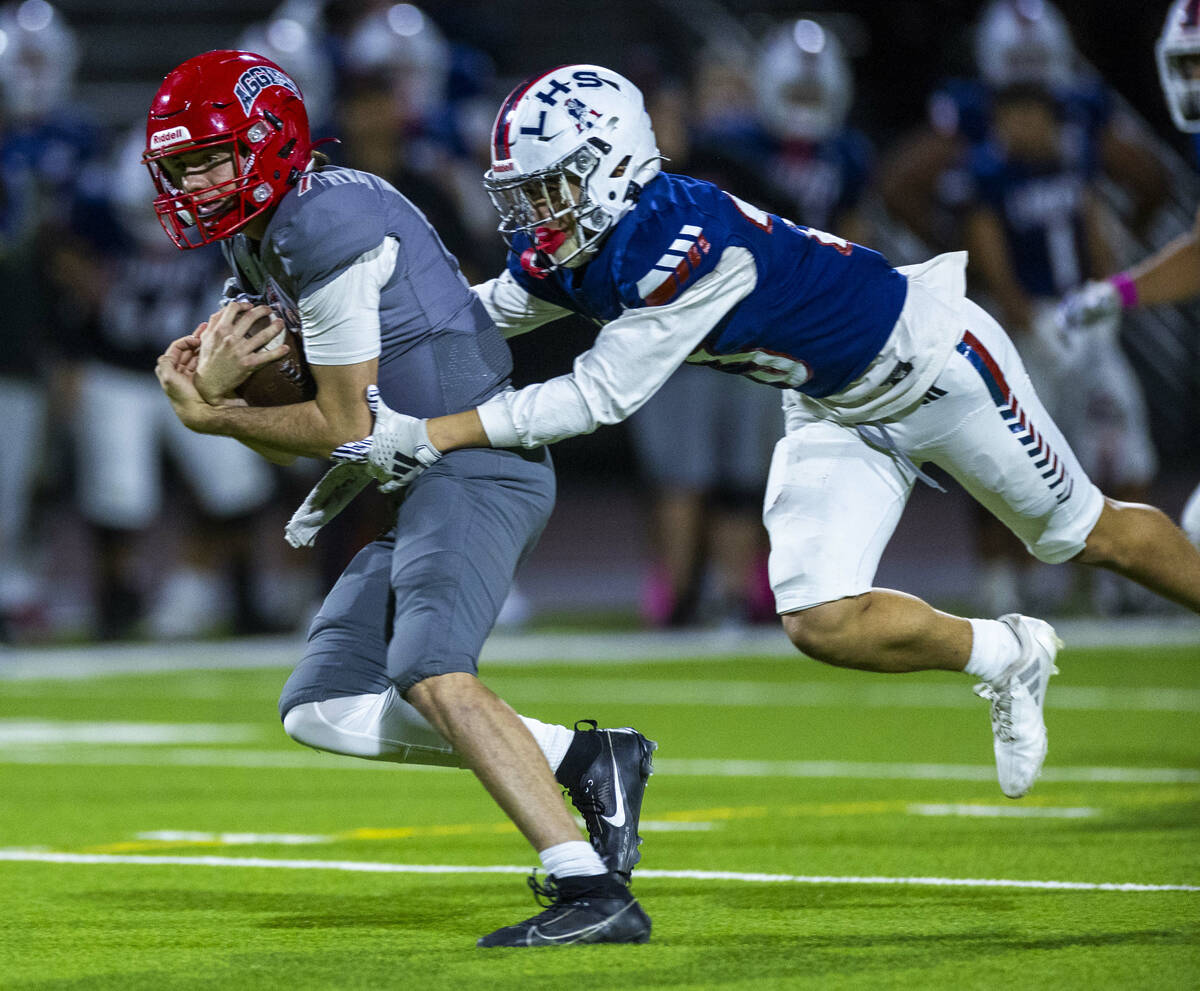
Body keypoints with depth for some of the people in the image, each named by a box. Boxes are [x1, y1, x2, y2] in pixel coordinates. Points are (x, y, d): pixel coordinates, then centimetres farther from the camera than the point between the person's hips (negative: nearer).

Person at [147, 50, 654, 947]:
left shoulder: (327, 221, -14)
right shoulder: (258, 245, 17)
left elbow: (345, 429, -12)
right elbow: (291, 442, 20)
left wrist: (210, 415, -1)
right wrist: (216, 386, 1)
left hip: (473, 466, -11)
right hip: (415, 491, 11)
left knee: (431, 671, -29)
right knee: (321, 708, 4)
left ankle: (594, 893, -34)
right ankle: (583, 760, 2)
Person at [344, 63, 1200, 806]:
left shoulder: (686, 239, -38)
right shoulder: (559, 254, -13)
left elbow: (601, 397, -35)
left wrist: (435, 436, -36)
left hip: (929, 360, -7)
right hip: (834, 412, 7)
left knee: (1087, 536, 12)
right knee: (823, 624, -7)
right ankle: (1004, 660, 17)